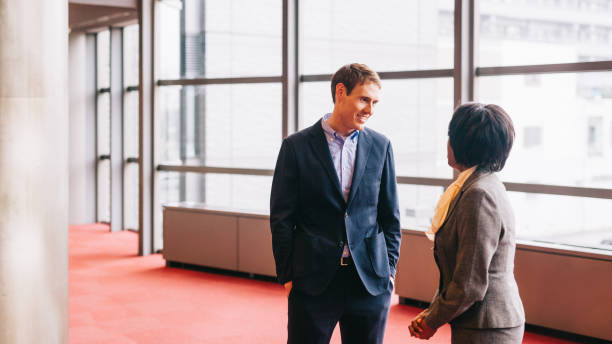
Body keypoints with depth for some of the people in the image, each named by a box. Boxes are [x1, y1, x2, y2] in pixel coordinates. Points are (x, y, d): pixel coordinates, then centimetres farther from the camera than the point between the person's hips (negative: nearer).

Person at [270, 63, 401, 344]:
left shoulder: (380, 146, 5)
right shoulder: (296, 147, -3)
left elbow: (390, 215, 10)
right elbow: (282, 218, -1)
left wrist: (389, 269, 6)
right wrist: (287, 276, -2)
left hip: (370, 280, 2)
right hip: (313, 279, -2)